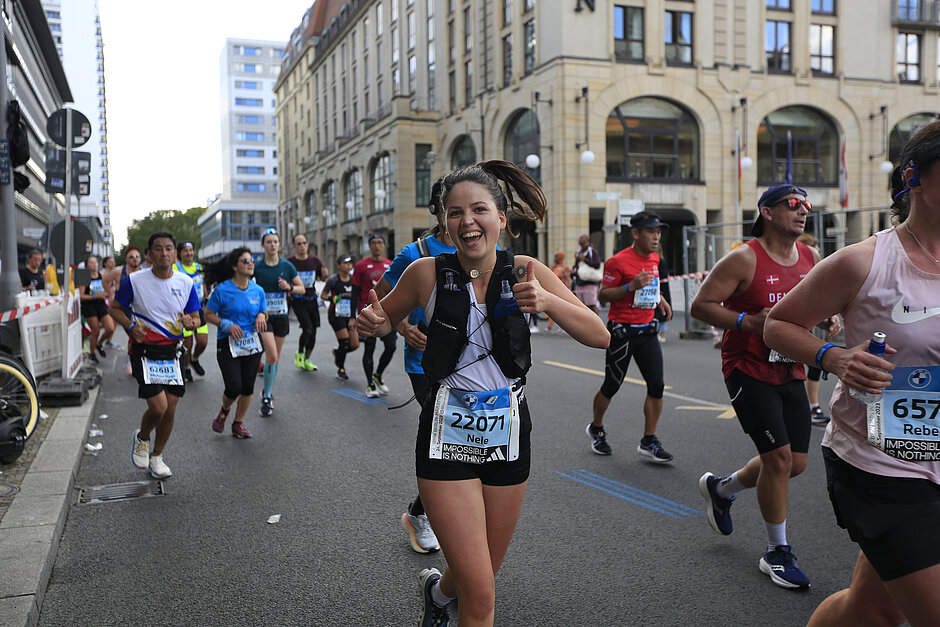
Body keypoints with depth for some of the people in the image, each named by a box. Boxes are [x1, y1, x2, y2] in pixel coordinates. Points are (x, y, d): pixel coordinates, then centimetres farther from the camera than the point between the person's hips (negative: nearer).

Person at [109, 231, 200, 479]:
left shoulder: (186, 283, 0)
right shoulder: (135, 281, -7)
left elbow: (196, 318, 8)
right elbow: (115, 308, 5)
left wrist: (190, 322, -16)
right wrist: (131, 326, -13)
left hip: (172, 353, 3)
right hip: (145, 352, -3)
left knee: (170, 410, 5)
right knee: (158, 407, -13)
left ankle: (156, 456, 28)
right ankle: (142, 438, 21)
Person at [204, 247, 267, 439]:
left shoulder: (258, 290, 4)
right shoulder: (222, 290, -8)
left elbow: (264, 313, 16)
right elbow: (208, 314, -2)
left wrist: (261, 317, -8)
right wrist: (227, 325, -16)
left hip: (252, 343, 4)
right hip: (228, 344, -4)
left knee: (248, 387, 5)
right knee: (234, 387, -9)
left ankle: (238, 423, 24)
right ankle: (224, 411, 25)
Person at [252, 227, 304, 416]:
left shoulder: (287, 266, 1)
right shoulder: (256, 266, -5)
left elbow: (302, 288, 8)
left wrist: (289, 288, -11)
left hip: (281, 315, 3)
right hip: (263, 315, -3)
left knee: (276, 356, 11)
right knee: (271, 355, -15)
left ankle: (268, 392, 29)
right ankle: (267, 397, -2)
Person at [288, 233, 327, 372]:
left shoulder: (314, 260, 4)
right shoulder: (289, 262, -7)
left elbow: (321, 277, 15)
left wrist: (324, 275, -7)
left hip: (312, 299, 5)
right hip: (298, 300, -4)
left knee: (313, 331, 7)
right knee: (307, 329, -16)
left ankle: (307, 359, 25)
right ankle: (299, 354, 11)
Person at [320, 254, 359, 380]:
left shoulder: (354, 280, 6)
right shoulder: (333, 280, -6)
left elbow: (357, 298, 14)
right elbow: (322, 295, 0)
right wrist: (332, 298, -18)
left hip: (349, 316, 5)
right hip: (336, 316, -5)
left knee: (355, 344, -2)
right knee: (345, 342, -12)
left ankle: (337, 352, 30)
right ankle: (341, 370, 9)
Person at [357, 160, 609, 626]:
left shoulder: (523, 272, -7)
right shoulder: (427, 273, -10)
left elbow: (600, 336, -9)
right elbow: (387, 319, 9)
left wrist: (547, 300, -26)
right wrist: (372, 324, -15)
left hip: (508, 433, 3)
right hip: (448, 436, -2)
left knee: (483, 575, 21)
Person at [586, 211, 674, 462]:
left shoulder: (654, 259, 10)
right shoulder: (618, 261, -14)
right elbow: (602, 295, -13)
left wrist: (659, 298, 15)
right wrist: (631, 286, -24)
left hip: (647, 331, 6)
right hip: (621, 331, -6)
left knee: (657, 386, -1)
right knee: (611, 386, 5)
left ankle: (648, 441, 9)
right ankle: (596, 428, 31)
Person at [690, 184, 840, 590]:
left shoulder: (811, 259, 6)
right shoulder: (744, 259, -14)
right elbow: (701, 305, -14)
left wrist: (830, 319, 1)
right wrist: (749, 322, -24)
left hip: (790, 373, 7)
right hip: (748, 371, -7)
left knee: (796, 462, 10)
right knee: (779, 456, -9)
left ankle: (721, 489, 36)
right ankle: (777, 553, 11)